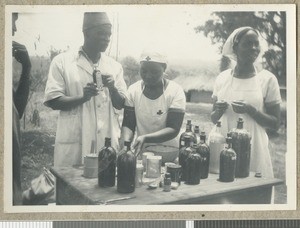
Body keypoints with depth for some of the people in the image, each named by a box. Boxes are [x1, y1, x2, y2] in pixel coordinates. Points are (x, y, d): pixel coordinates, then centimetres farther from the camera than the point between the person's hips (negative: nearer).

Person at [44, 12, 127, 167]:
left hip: (107, 142, 3)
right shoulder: (62, 61, -1)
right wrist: (82, 97, -21)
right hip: (74, 143, -3)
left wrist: (112, 89, -11)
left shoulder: (114, 66, 10)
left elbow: (120, 105, 10)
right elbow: (52, 101, -5)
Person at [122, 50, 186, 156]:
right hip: (140, 152, 4)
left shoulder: (175, 91, -8)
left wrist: (145, 138, -27)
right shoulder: (133, 90, 1)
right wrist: (126, 142, -19)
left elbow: (173, 130, -13)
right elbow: (128, 125, 2)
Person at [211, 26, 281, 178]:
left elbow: (275, 124, -3)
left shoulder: (267, 79, -4)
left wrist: (250, 110, -18)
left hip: (253, 148, -2)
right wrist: (218, 111, -8)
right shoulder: (222, 78, 4)